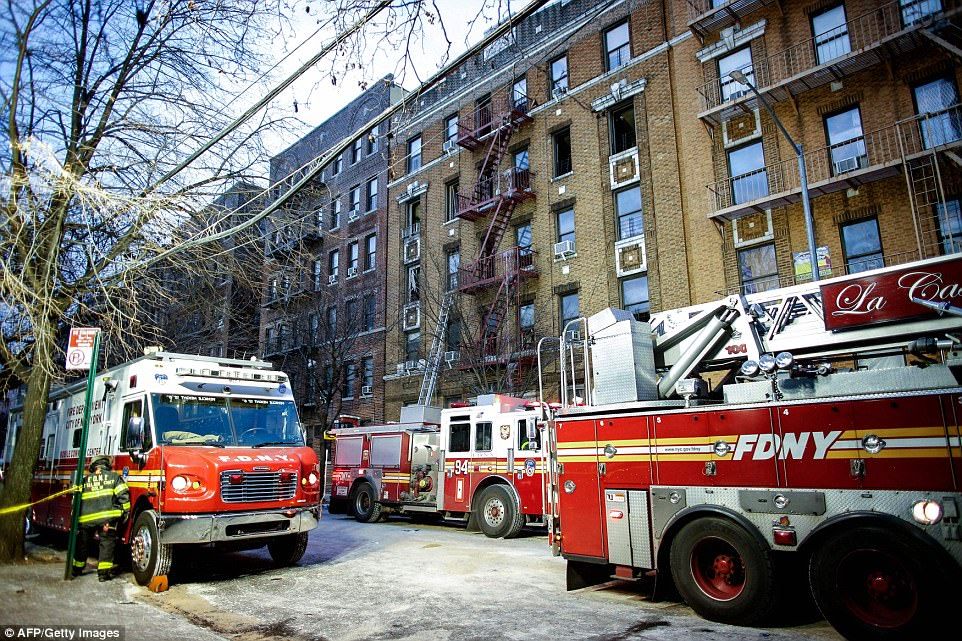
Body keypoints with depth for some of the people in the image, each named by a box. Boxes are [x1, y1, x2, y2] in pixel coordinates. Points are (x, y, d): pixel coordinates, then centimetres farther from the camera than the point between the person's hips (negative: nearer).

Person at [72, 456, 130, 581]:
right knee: (107, 543, 3)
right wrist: (125, 512, 5)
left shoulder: (85, 480, 15)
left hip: (86, 516, 3)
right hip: (107, 516, -3)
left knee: (83, 543, 20)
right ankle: (104, 572, 0)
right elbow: (123, 495, -2)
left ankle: (77, 568, 33)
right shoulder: (114, 477, 6)